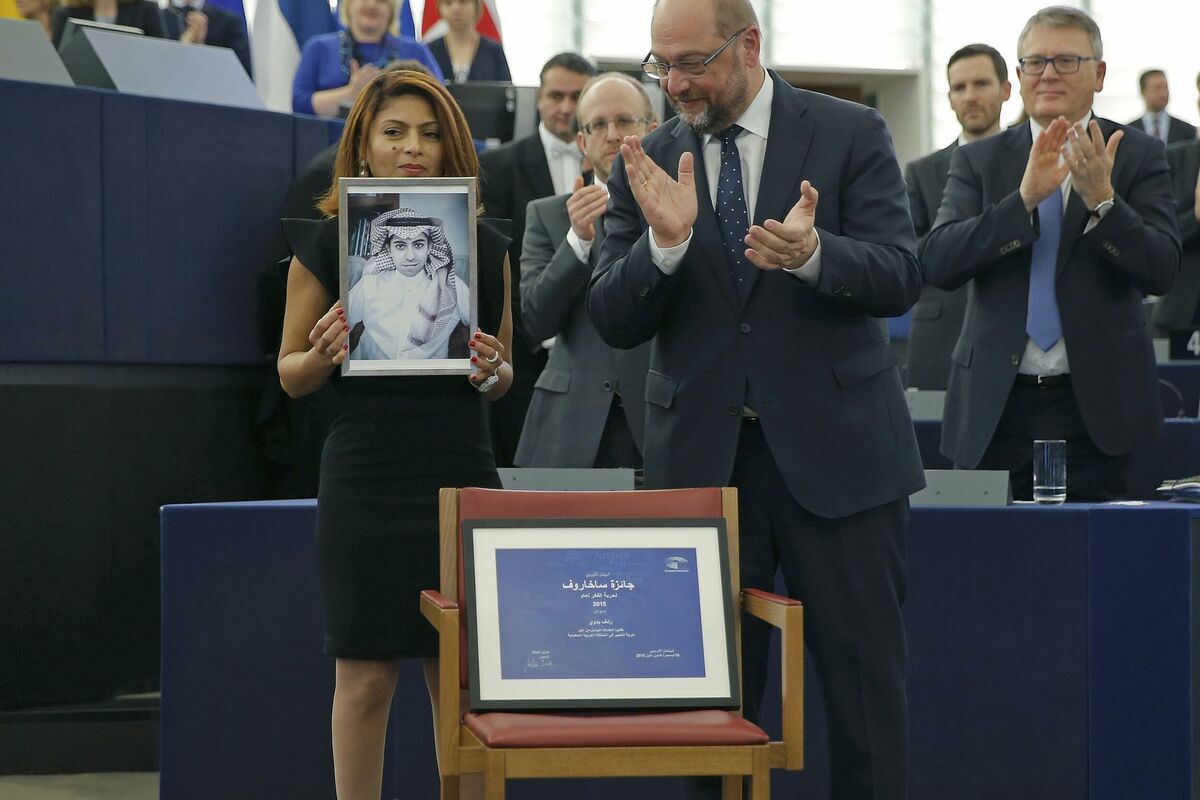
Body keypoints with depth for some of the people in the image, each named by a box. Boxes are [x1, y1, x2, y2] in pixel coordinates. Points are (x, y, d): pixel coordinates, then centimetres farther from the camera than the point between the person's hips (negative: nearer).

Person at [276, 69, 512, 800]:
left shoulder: (485, 246, 7)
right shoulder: (325, 244, 2)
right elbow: (292, 375, 7)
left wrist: (491, 371, -8)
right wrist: (325, 355, -14)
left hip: (463, 474, 2)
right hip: (367, 482, -2)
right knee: (365, 677, 3)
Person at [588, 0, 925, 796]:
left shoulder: (850, 134, -1)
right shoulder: (648, 165, 5)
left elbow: (902, 278, -9)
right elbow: (614, 321, 0)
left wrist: (812, 253, -29)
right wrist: (666, 241, -19)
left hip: (835, 451, -2)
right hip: (702, 456, 2)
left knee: (865, 677, 2)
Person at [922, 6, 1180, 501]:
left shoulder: (1138, 157, 4)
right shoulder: (977, 161, 7)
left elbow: (1162, 271, -7)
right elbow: (937, 264, -7)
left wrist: (1101, 199, -23)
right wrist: (1024, 197, -19)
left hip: (1094, 404, -1)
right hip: (996, 405, 1)